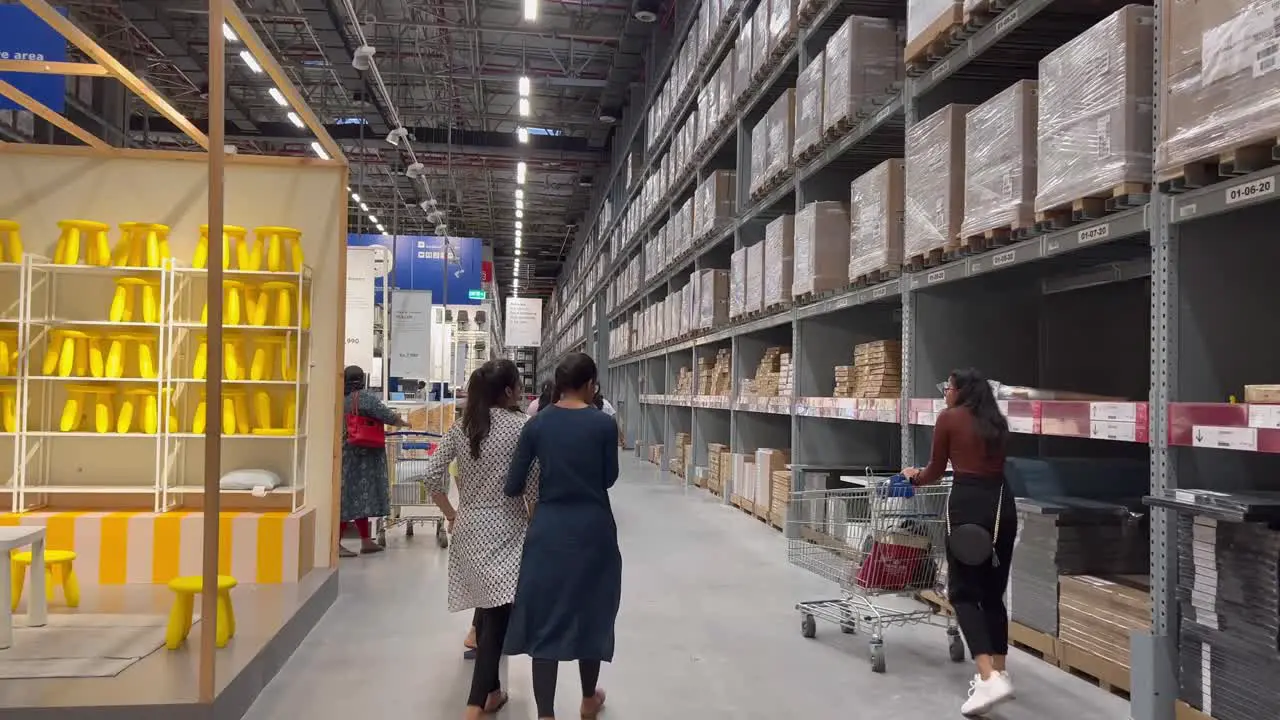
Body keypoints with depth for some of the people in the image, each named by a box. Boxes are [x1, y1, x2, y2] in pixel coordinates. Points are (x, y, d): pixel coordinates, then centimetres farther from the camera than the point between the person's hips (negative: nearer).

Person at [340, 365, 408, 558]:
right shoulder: (364, 397, -13)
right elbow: (387, 416, -14)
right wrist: (403, 423, 4)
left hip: (346, 454, 8)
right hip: (360, 455, -8)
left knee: (356, 497, 12)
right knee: (353, 498, -4)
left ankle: (366, 541, 18)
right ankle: (335, 543, -3)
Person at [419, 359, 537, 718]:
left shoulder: (461, 426, 4)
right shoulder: (521, 424, -10)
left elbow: (431, 475, 2)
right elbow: (532, 485, -10)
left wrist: (451, 514, 12)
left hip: (469, 525, 6)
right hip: (504, 527, -6)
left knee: (487, 604, 17)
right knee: (499, 612, -4)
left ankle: (490, 690, 29)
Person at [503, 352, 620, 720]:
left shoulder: (537, 424, -4)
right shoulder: (603, 424, -9)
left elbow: (513, 486, -2)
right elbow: (609, 478, 2)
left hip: (548, 529, 1)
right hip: (593, 528, -1)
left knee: (544, 616, 7)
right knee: (590, 611, 16)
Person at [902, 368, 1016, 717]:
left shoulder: (949, 418, 2)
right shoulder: (997, 421, 18)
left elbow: (936, 472, 8)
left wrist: (914, 476, 30)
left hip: (968, 503, -6)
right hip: (1002, 502, 6)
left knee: (964, 593, -1)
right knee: (993, 592, 16)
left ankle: (988, 679, -13)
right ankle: (1000, 673, 20)